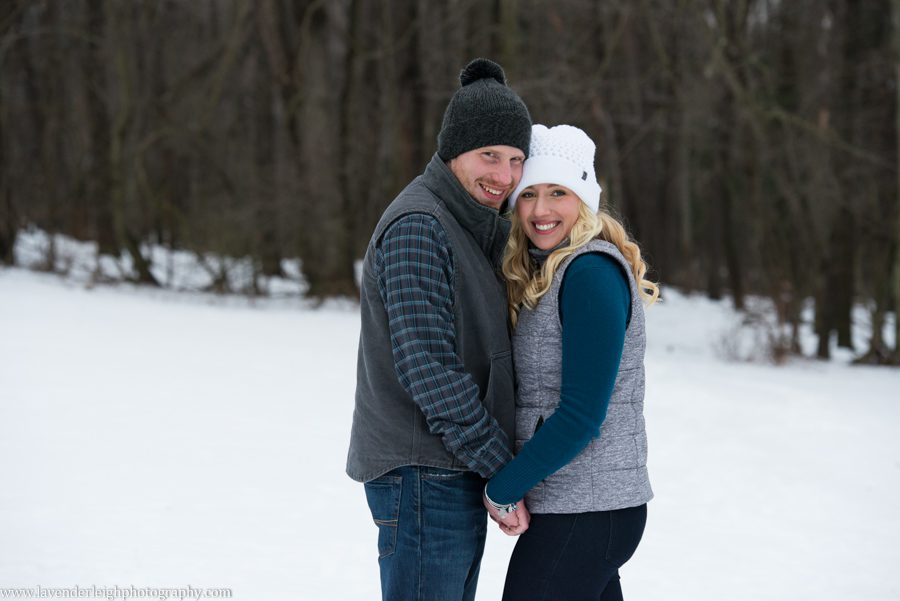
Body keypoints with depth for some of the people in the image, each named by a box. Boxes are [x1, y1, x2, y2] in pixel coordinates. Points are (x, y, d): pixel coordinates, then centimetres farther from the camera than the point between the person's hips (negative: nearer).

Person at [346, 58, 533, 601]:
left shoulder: (481, 229, 16)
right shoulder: (417, 226, -16)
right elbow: (426, 365, -22)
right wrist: (501, 471, -19)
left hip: (457, 474, 10)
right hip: (425, 476, -10)